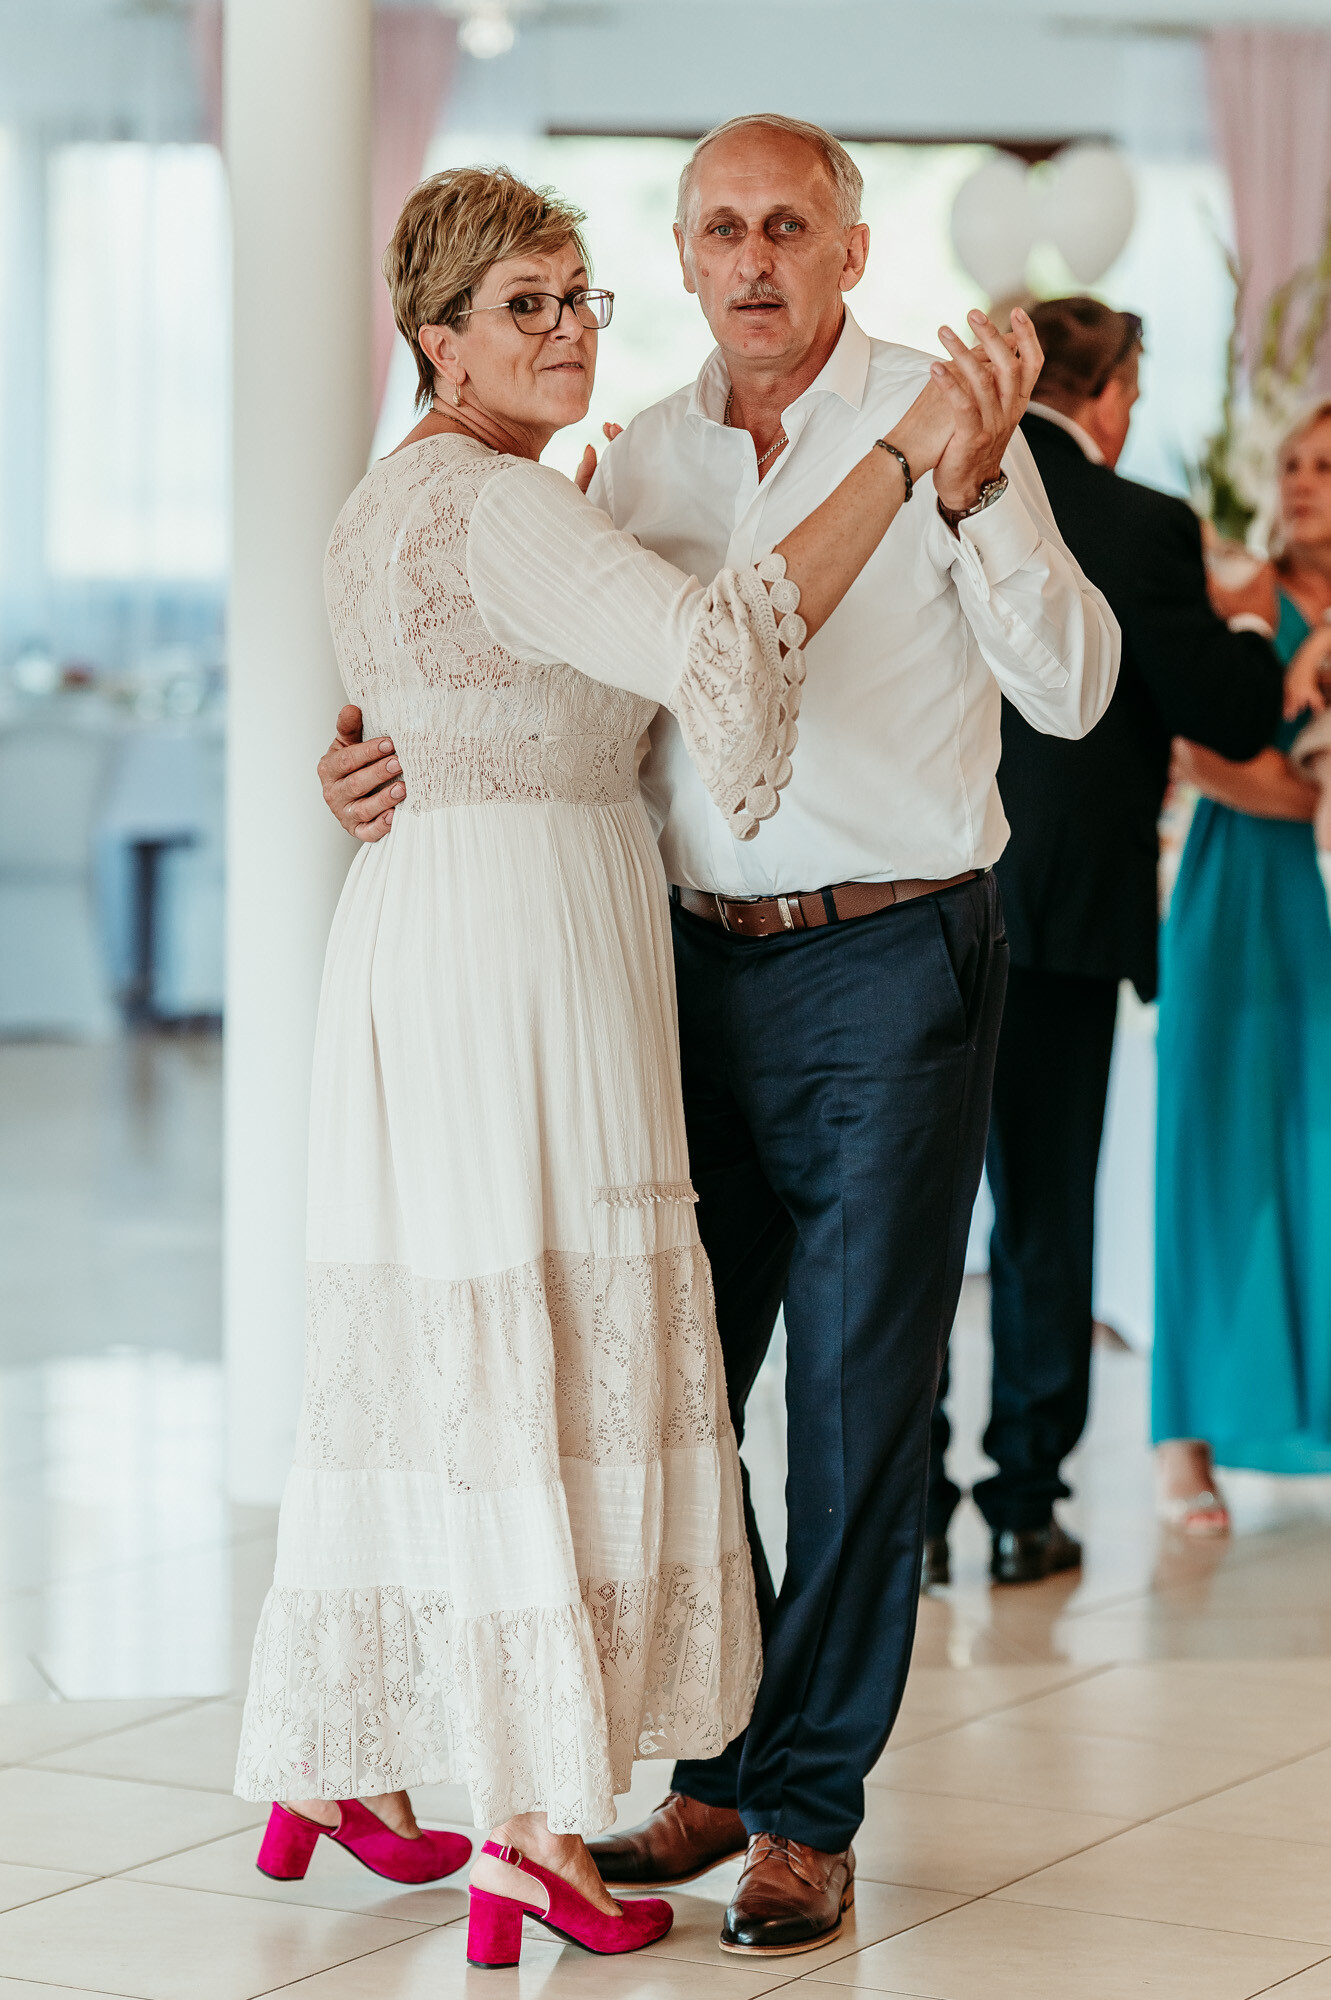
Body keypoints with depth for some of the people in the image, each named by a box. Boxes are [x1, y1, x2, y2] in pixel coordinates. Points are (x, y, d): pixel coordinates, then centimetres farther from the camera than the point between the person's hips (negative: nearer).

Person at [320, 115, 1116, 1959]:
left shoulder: (933, 420, -5)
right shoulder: (644, 458, 9)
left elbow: (1071, 691, -13)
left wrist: (974, 491, -27)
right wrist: (401, 766, 1)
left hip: (892, 972, -5)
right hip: (704, 966, 5)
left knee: (854, 1399, -1)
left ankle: (811, 1814, 10)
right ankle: (712, 1777, 22)